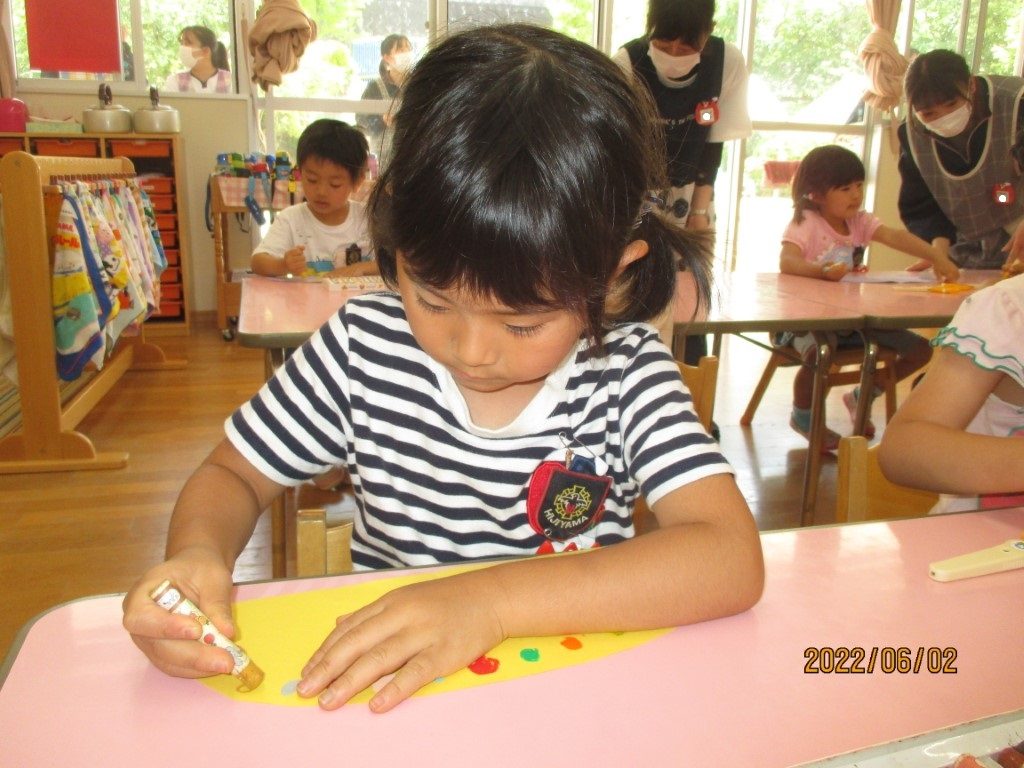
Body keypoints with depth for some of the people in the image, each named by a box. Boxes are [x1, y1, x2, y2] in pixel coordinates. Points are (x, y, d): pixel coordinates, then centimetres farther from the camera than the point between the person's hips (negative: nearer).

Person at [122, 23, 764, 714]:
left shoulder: (627, 372, -13)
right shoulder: (364, 346, -8)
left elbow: (732, 559, -23)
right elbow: (236, 475, 3)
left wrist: (492, 598, -31)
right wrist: (199, 555, -18)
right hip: (384, 695, 2)